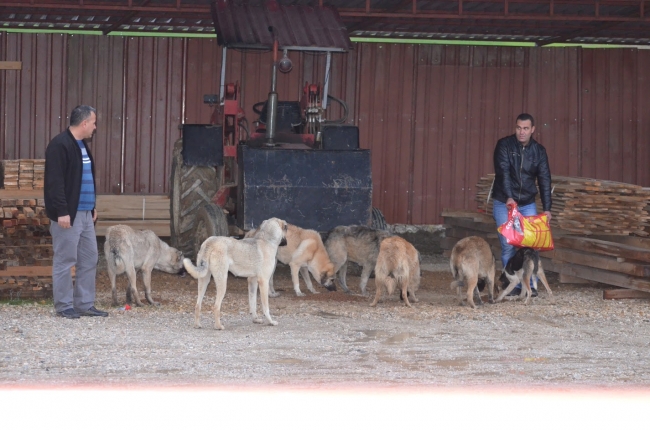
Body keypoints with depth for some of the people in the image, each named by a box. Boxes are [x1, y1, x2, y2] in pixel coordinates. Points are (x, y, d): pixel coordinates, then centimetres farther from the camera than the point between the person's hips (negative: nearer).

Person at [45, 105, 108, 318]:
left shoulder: (81, 145, 16)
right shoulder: (60, 145, -14)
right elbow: (55, 182, -19)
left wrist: (92, 206, 20)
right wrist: (61, 212, -22)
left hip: (85, 213, 10)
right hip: (68, 214, -10)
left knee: (89, 260, 10)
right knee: (64, 260, -3)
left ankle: (85, 304, 16)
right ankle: (64, 306, 4)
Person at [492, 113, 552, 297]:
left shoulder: (539, 150, 1)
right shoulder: (504, 145, -9)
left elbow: (544, 180, 0)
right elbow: (503, 172, -20)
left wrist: (547, 208, -7)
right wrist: (508, 197, -34)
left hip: (528, 204, 3)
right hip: (504, 203, -3)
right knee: (508, 245, -5)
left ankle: (530, 284, 6)